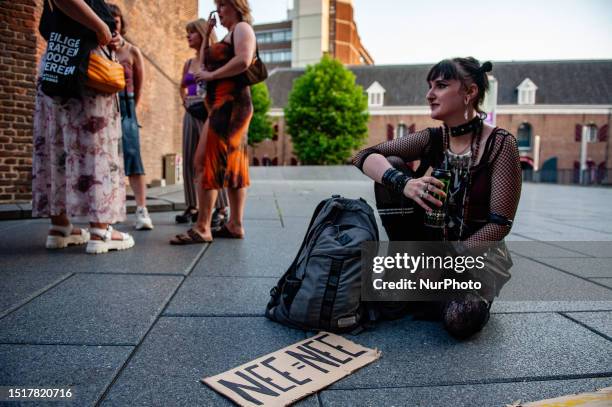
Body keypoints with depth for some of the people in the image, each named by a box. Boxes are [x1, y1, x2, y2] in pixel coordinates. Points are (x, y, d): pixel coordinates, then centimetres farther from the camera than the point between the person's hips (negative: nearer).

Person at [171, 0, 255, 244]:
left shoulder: (242, 27, -2)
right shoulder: (229, 35, 27)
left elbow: (243, 61, -20)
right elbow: (209, 60, 23)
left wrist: (211, 75, -15)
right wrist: (207, 35, 16)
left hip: (230, 103, -10)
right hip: (226, 105, 10)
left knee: (207, 162, -15)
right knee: (232, 166, 5)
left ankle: (202, 228, -15)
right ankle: (235, 225, 7)